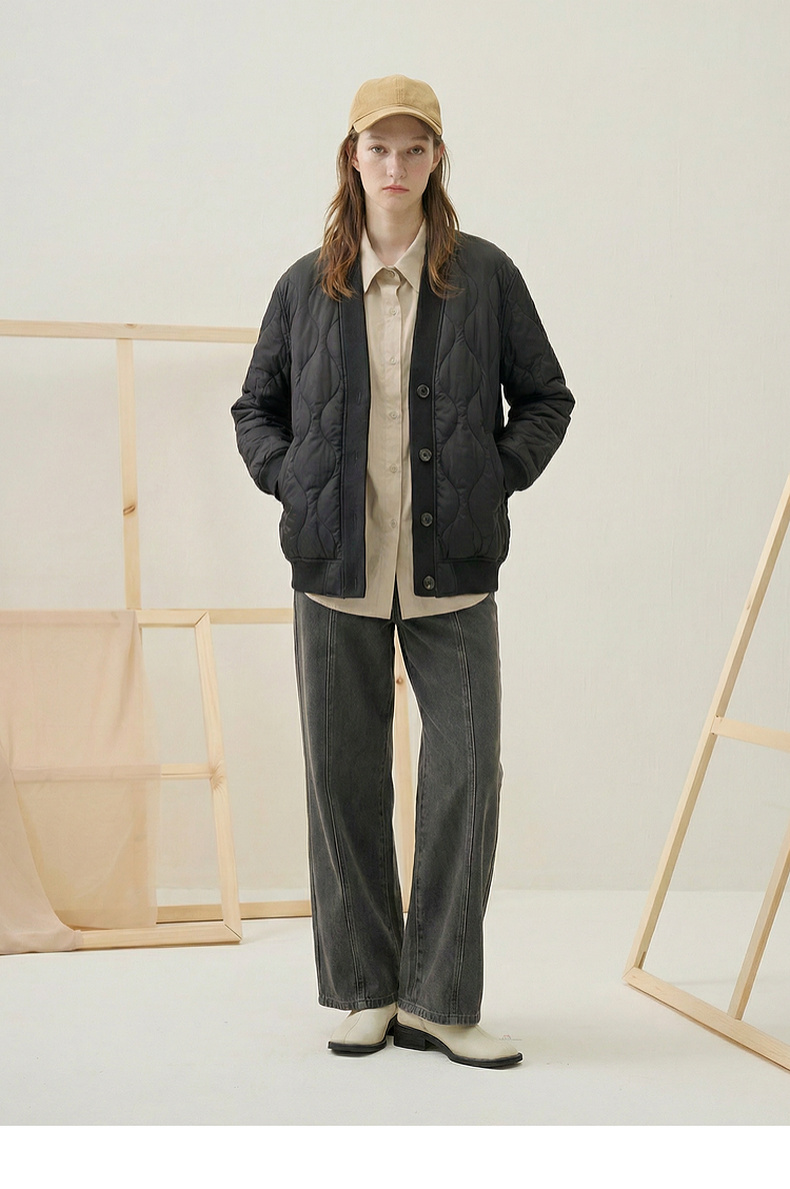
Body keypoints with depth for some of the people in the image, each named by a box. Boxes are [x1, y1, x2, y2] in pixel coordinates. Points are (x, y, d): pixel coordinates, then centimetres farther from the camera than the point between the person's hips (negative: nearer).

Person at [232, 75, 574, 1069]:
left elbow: (545, 397, 12)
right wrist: (293, 483, 2)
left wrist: (499, 478, -1)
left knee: (466, 772, -5)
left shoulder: (485, 276, 4)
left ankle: (438, 999, 8)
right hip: (337, 569, 1)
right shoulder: (307, 287, 8)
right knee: (344, 780, 5)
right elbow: (254, 410, 18)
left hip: (451, 569, -1)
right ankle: (364, 990, 19)